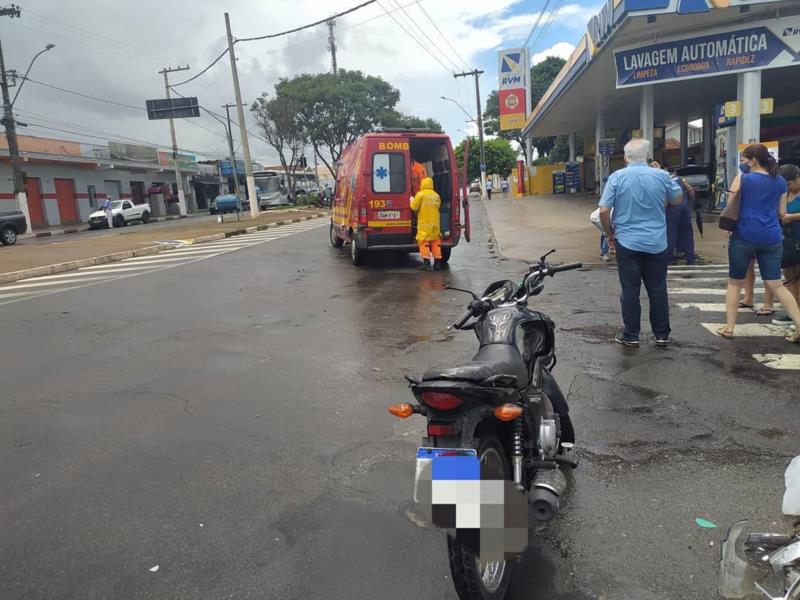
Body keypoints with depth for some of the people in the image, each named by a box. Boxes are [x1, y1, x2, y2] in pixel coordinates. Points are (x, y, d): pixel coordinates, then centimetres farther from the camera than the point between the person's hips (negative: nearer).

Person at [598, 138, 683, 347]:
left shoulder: (617, 177, -7)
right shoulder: (661, 176, -2)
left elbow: (604, 211, -9)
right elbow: (677, 199, 15)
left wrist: (610, 234, 5)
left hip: (627, 243, -2)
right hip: (657, 244, 2)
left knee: (630, 291, 6)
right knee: (658, 290, 12)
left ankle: (631, 335, 14)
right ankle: (662, 335, 21)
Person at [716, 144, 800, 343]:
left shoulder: (742, 179, -2)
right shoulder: (780, 182, 10)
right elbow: (782, 213, 15)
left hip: (744, 237, -3)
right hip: (772, 238, 3)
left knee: (735, 282, 9)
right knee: (776, 285, 6)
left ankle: (729, 327, 11)